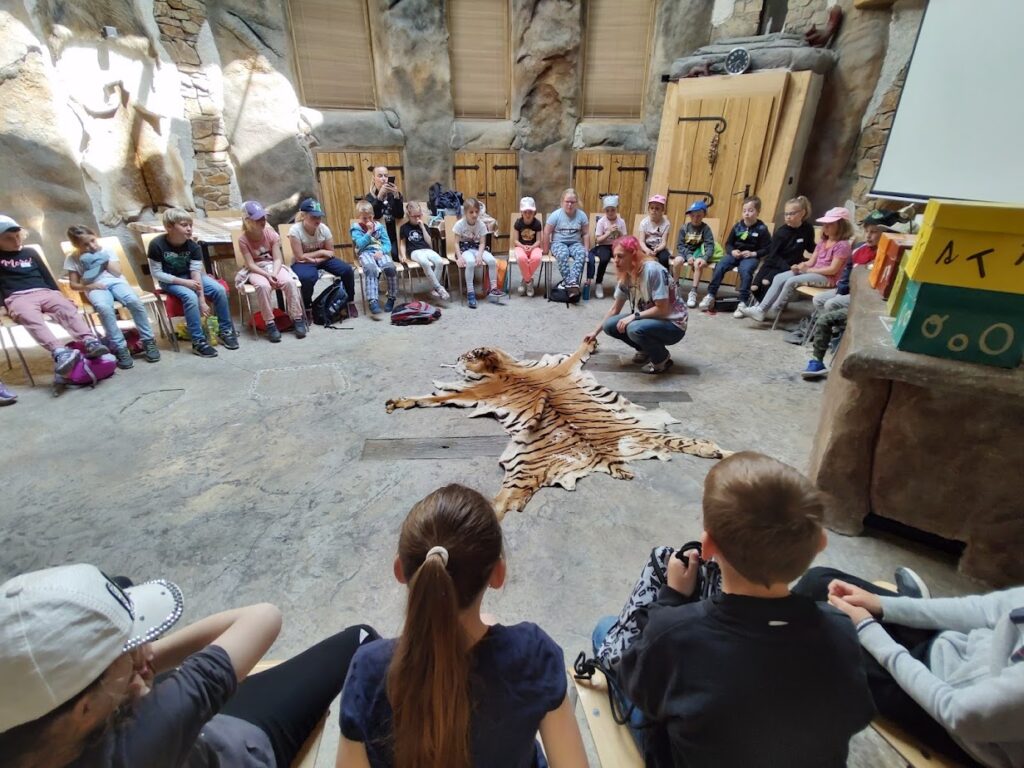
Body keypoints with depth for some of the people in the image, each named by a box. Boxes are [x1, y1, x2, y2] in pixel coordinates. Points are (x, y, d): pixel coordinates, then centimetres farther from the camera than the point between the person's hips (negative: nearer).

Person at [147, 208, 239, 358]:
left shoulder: (192, 245, -10)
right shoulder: (157, 245, -18)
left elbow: (196, 272, -16)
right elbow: (156, 273, -14)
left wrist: (202, 300, -23)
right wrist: (183, 282, -24)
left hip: (189, 277, 4)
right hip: (169, 281, -4)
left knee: (219, 289, -18)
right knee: (190, 296, -33)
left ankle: (225, 331, -3)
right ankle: (198, 341, -24)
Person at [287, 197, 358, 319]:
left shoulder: (324, 228, -10)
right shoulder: (295, 230, -20)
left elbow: (330, 253, -5)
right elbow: (300, 257, -19)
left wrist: (317, 260, -21)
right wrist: (320, 252, -16)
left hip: (321, 260, 4)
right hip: (302, 262, -4)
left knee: (347, 270, -18)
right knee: (307, 277, -39)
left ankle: (350, 302, 4)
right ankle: (307, 308, -11)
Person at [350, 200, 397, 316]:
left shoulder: (379, 226, 16)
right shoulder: (356, 228, 8)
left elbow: (387, 243, 9)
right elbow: (361, 244, -7)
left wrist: (381, 251, -11)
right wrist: (369, 232, -7)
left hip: (380, 252, 2)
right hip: (366, 253, -2)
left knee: (390, 267, -31)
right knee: (371, 269, -38)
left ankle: (392, 297, -15)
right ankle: (373, 301, -45)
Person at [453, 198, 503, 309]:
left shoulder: (481, 225, -3)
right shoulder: (460, 224, -10)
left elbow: (482, 243, -4)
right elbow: (457, 242, -8)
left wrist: (479, 255, -22)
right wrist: (459, 257, -22)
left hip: (477, 248, 3)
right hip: (464, 248, -3)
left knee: (492, 260, -24)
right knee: (470, 262, -37)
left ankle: (493, 288, -10)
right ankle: (470, 293, -29)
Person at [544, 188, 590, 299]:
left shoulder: (581, 215, 2)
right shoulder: (556, 215, -5)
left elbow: (586, 234, 6)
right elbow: (546, 232, -2)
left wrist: (586, 249, -2)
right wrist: (547, 249, -2)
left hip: (575, 243, 2)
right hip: (558, 243, -2)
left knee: (581, 254, -34)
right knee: (563, 255, -38)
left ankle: (573, 281, -44)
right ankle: (570, 284, -36)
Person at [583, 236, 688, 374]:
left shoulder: (653, 270, -25)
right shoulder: (625, 276, -3)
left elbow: (662, 309, -25)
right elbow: (614, 309, 8)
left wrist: (634, 315, -26)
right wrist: (596, 331, 11)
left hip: (673, 325, -7)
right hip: (648, 320, 7)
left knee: (635, 329, -34)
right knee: (610, 325, -8)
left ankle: (663, 359, -5)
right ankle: (645, 350, 13)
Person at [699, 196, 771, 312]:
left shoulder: (762, 229, -4)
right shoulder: (738, 226, 5)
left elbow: (767, 249, -3)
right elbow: (728, 243, 12)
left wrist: (753, 253, -17)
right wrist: (732, 251, -9)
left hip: (751, 256, -3)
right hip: (735, 254, 4)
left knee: (745, 270, -34)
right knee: (719, 266, -22)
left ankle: (743, 302, -26)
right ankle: (711, 295, -13)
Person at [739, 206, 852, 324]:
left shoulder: (842, 245, -10)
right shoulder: (823, 242, 17)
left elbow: (833, 269, -18)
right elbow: (811, 261, 11)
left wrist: (808, 270, -18)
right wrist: (801, 266, -11)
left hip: (827, 277, -8)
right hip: (813, 271, 9)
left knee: (792, 281, -29)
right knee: (779, 278, -12)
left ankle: (772, 312, -20)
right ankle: (761, 309, -23)